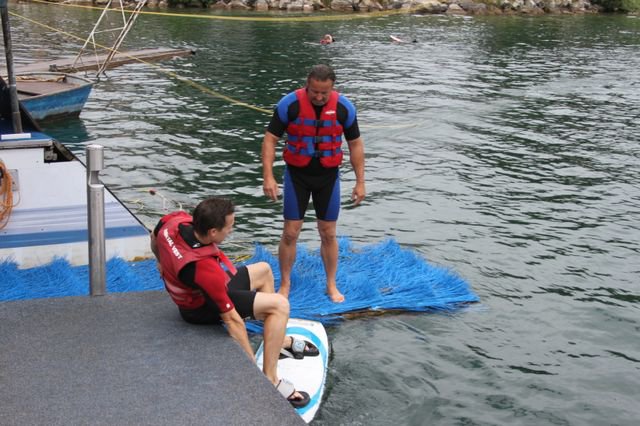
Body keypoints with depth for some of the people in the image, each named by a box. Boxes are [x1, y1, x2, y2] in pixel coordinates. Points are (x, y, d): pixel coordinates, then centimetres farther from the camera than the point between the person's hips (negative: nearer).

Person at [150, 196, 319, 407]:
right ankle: (269, 380, -13)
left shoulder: (176, 220, -22)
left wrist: (165, 264, 24)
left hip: (186, 291, 9)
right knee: (280, 305, -18)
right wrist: (253, 365, -23)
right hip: (202, 308, -9)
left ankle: (279, 340, 25)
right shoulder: (205, 269, -40)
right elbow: (231, 319, -32)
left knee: (263, 270, 20)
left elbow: (154, 239, 4)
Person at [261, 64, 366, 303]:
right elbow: (270, 140, -11)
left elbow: (355, 144, 1)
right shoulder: (289, 105, -15)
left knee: (328, 234, 8)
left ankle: (331, 285, 22)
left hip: (328, 176, 1)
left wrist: (360, 182, 0)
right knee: (290, 233, 0)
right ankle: (285, 285, 16)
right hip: (297, 175, -1)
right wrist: (268, 177, -19)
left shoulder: (344, 108, -9)